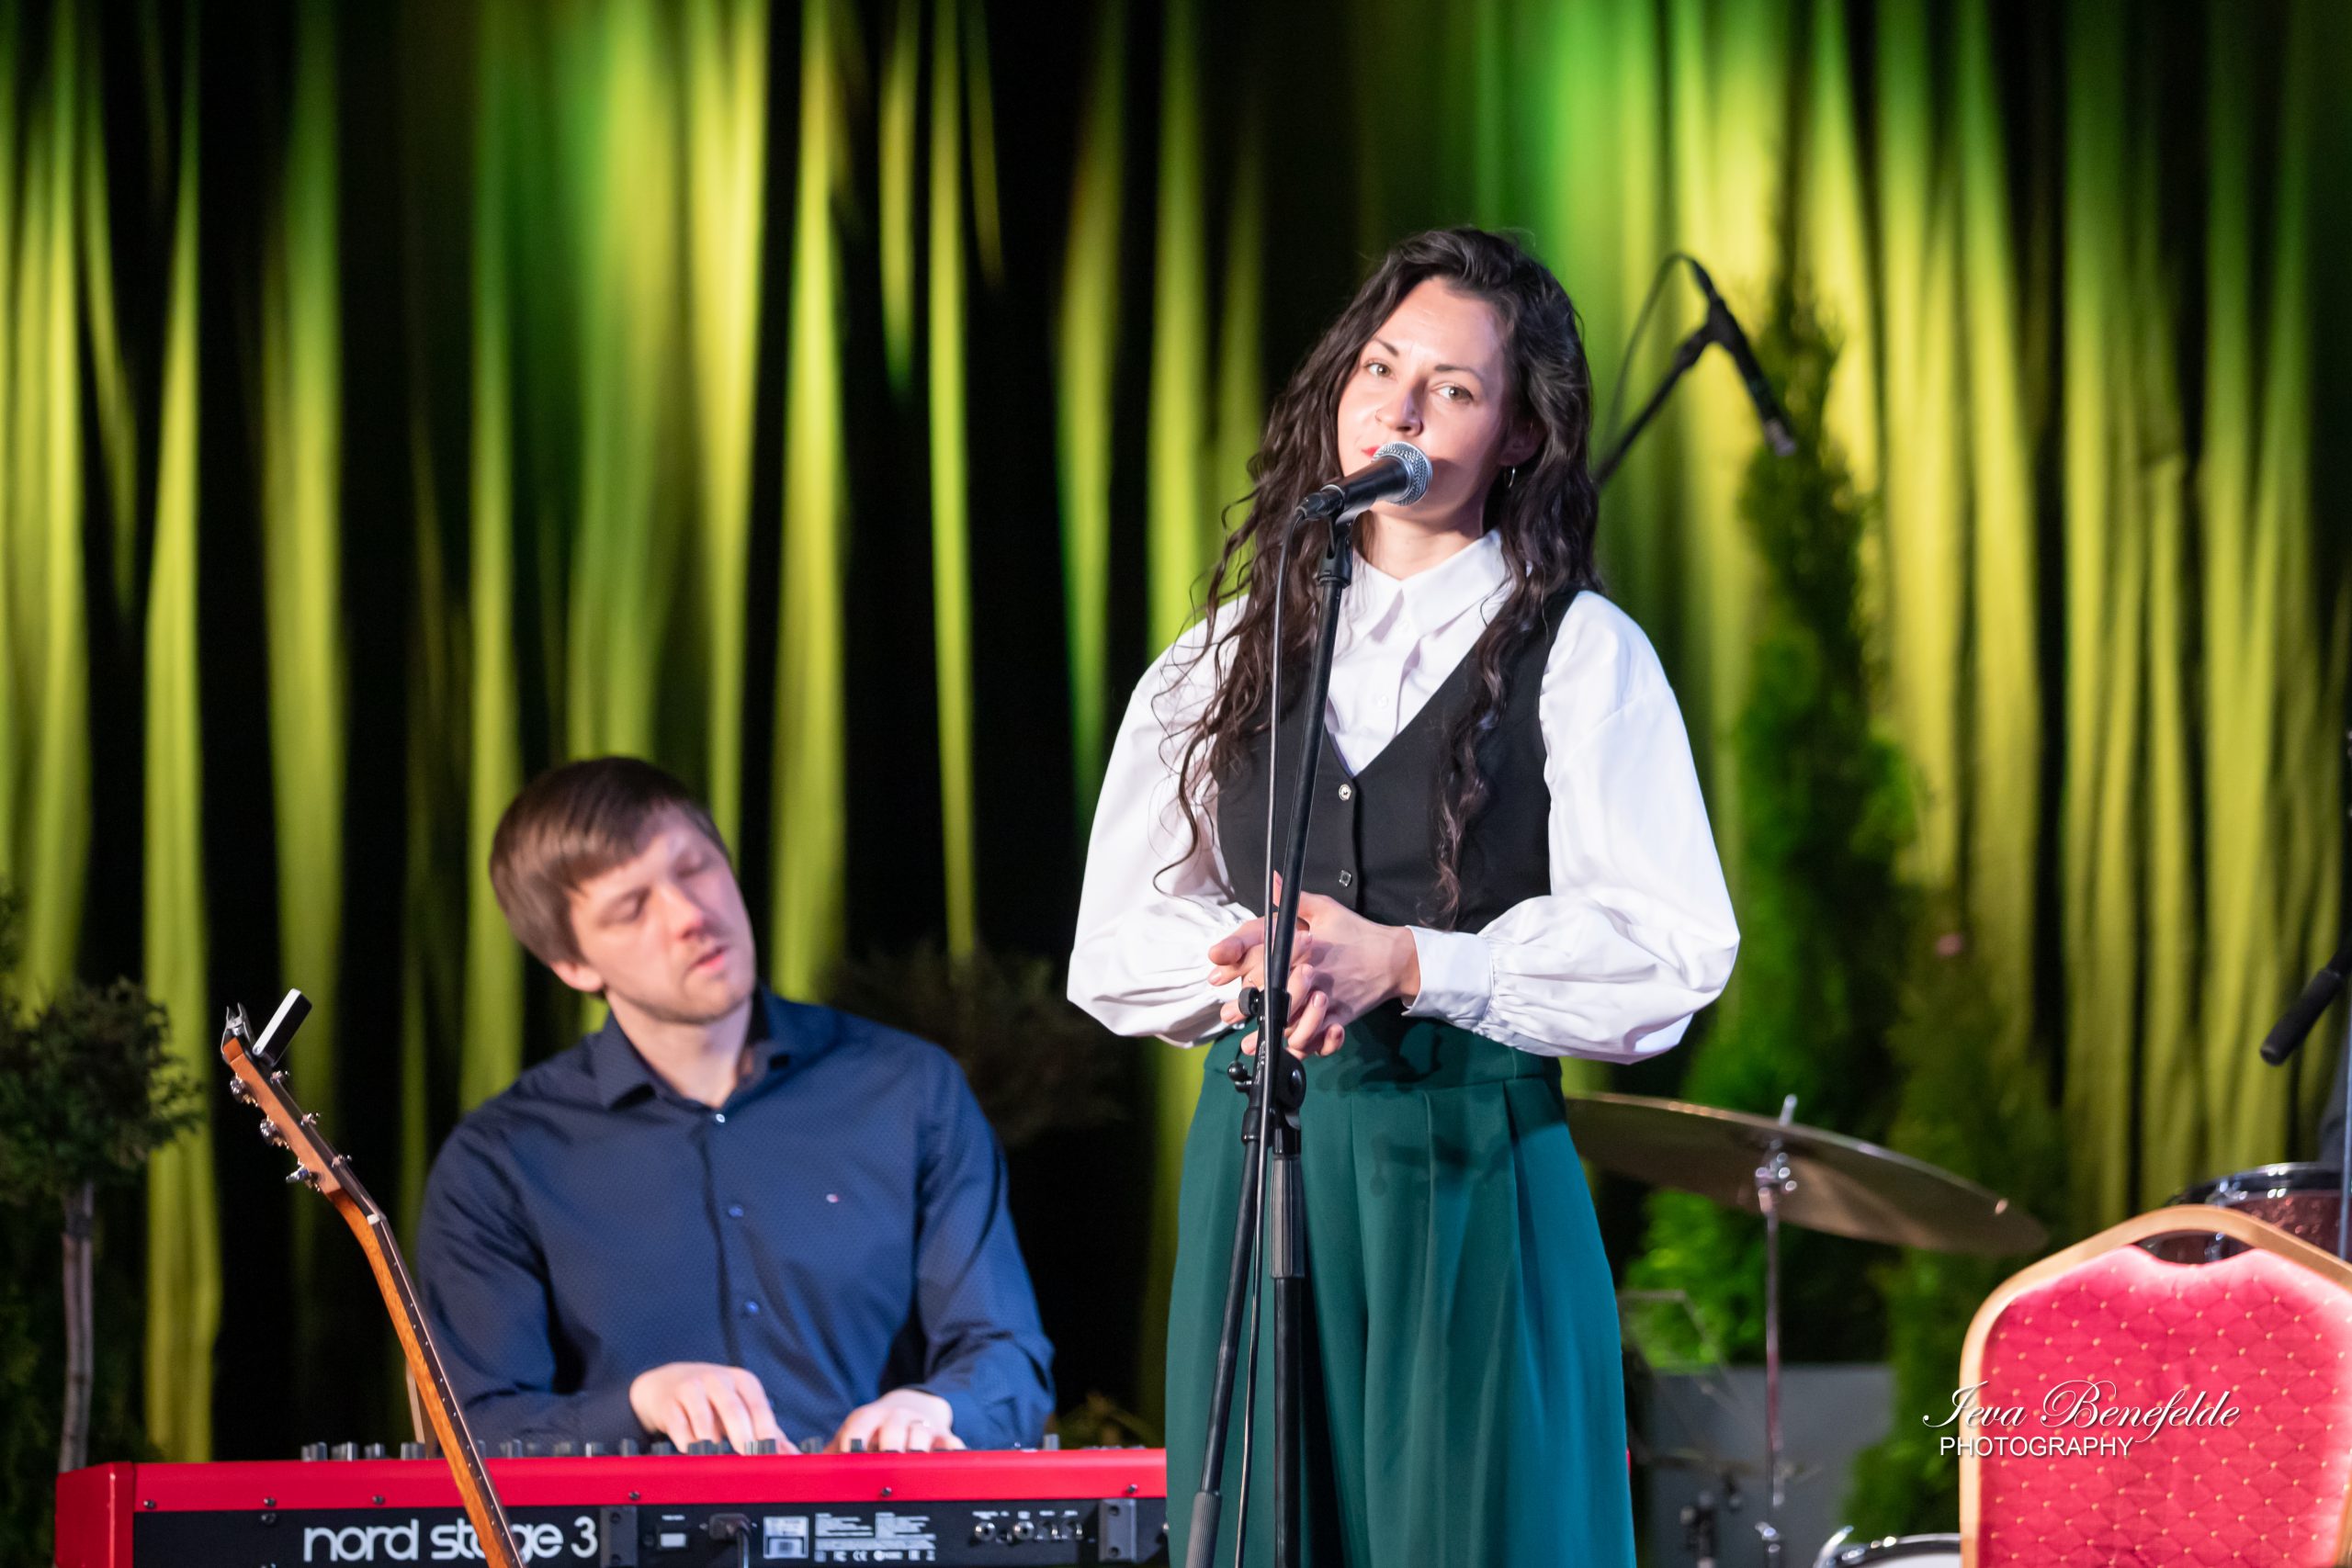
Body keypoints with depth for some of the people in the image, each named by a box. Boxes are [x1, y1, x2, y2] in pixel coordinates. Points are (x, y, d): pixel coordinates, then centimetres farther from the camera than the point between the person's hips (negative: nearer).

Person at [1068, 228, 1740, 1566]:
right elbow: (1115, 942, 12)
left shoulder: (1582, 655, 2)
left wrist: (1407, 963, -15)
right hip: (1262, 1149, 4)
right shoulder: (1228, 654, 14)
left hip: (1474, 1162, -4)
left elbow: (1669, 947, -8)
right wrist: (1251, 955, -9)